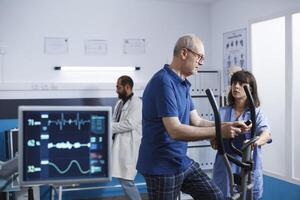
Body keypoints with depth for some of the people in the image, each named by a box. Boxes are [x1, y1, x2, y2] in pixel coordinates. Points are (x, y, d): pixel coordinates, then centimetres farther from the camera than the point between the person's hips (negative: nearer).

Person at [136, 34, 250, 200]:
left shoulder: (183, 84, 11)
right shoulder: (163, 82, -21)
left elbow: (196, 121, 11)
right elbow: (175, 130, -28)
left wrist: (228, 125, -3)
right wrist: (219, 131, -24)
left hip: (182, 162, 9)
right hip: (162, 166, -9)